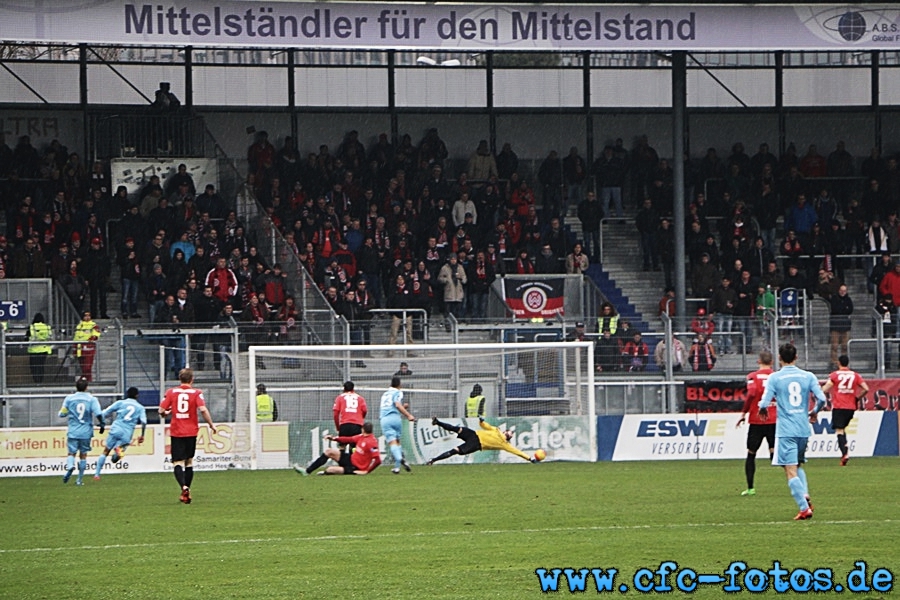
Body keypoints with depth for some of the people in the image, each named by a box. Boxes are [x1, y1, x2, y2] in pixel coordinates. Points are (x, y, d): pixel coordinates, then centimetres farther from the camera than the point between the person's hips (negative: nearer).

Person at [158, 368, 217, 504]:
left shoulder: (171, 392, 1)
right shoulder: (196, 393, -2)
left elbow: (161, 411, -2)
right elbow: (203, 410, -14)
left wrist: (166, 413, 21)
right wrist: (211, 425, -3)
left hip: (176, 433, -1)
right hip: (191, 432, 1)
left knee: (178, 463, -4)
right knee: (189, 462, 17)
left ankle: (184, 487, -28)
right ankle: (186, 491, 20)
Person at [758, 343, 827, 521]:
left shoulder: (775, 378, -5)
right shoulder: (808, 376, 4)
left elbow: (765, 403, -11)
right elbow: (821, 399, -3)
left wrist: (763, 410, 13)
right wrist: (814, 412, 17)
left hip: (785, 431, -4)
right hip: (803, 429, 4)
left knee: (791, 471, -4)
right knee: (798, 465, 23)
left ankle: (804, 508, -13)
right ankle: (805, 496, 1)